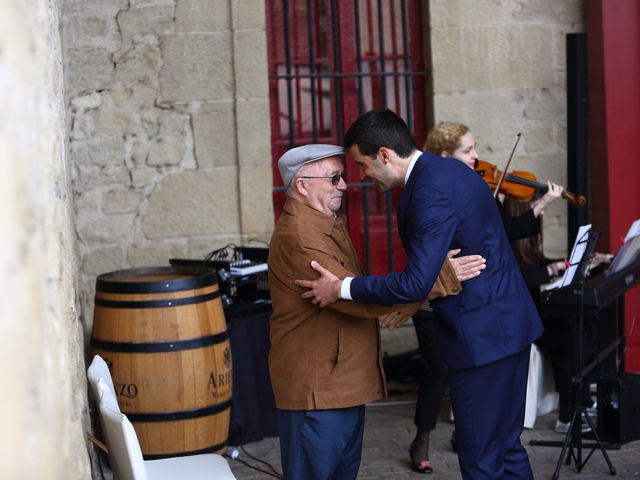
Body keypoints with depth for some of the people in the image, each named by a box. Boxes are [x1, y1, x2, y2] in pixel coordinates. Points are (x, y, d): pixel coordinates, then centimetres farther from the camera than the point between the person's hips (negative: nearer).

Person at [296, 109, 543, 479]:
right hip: (508, 325, 10)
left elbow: (416, 283, -27)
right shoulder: (445, 170, 10)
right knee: (505, 447, 18)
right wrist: (408, 303, 12)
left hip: (483, 337, -10)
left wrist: (342, 289, -18)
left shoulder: (432, 191, -22)